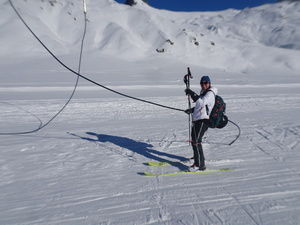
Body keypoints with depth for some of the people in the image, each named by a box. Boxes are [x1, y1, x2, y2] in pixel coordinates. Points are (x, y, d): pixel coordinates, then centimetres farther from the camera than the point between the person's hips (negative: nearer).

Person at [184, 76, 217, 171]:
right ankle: (199, 158, 40)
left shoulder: (210, 93, -8)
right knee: (194, 140, 20)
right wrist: (192, 110, 16)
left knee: (196, 141, -15)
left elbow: (201, 102, -27)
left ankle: (200, 165, -9)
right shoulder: (204, 93, 22)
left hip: (203, 120, -10)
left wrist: (192, 93, -29)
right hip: (197, 120, 10)